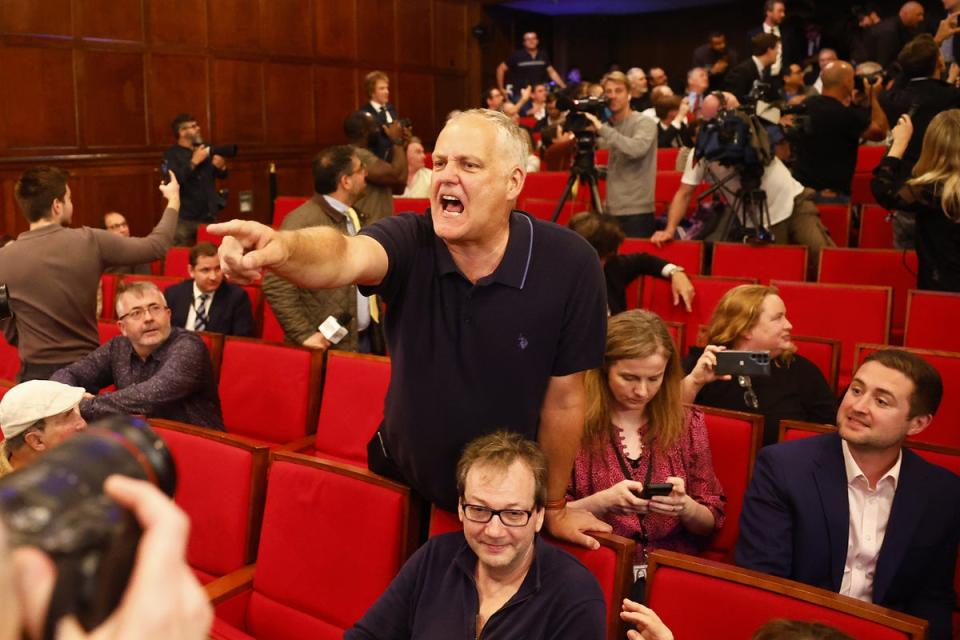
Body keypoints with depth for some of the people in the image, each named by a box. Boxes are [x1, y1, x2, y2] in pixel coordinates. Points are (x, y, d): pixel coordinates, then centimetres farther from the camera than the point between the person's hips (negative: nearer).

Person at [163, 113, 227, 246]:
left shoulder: (206, 149, 11)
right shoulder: (171, 155, -5)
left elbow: (222, 175, 18)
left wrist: (221, 167, -5)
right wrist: (194, 162, -21)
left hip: (208, 217, 5)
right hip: (184, 219, -4)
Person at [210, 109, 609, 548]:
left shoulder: (570, 264, -23)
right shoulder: (410, 240, -20)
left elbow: (564, 398, -14)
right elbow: (346, 257, -43)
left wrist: (554, 508, -3)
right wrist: (282, 248, -66)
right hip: (399, 478, 2)